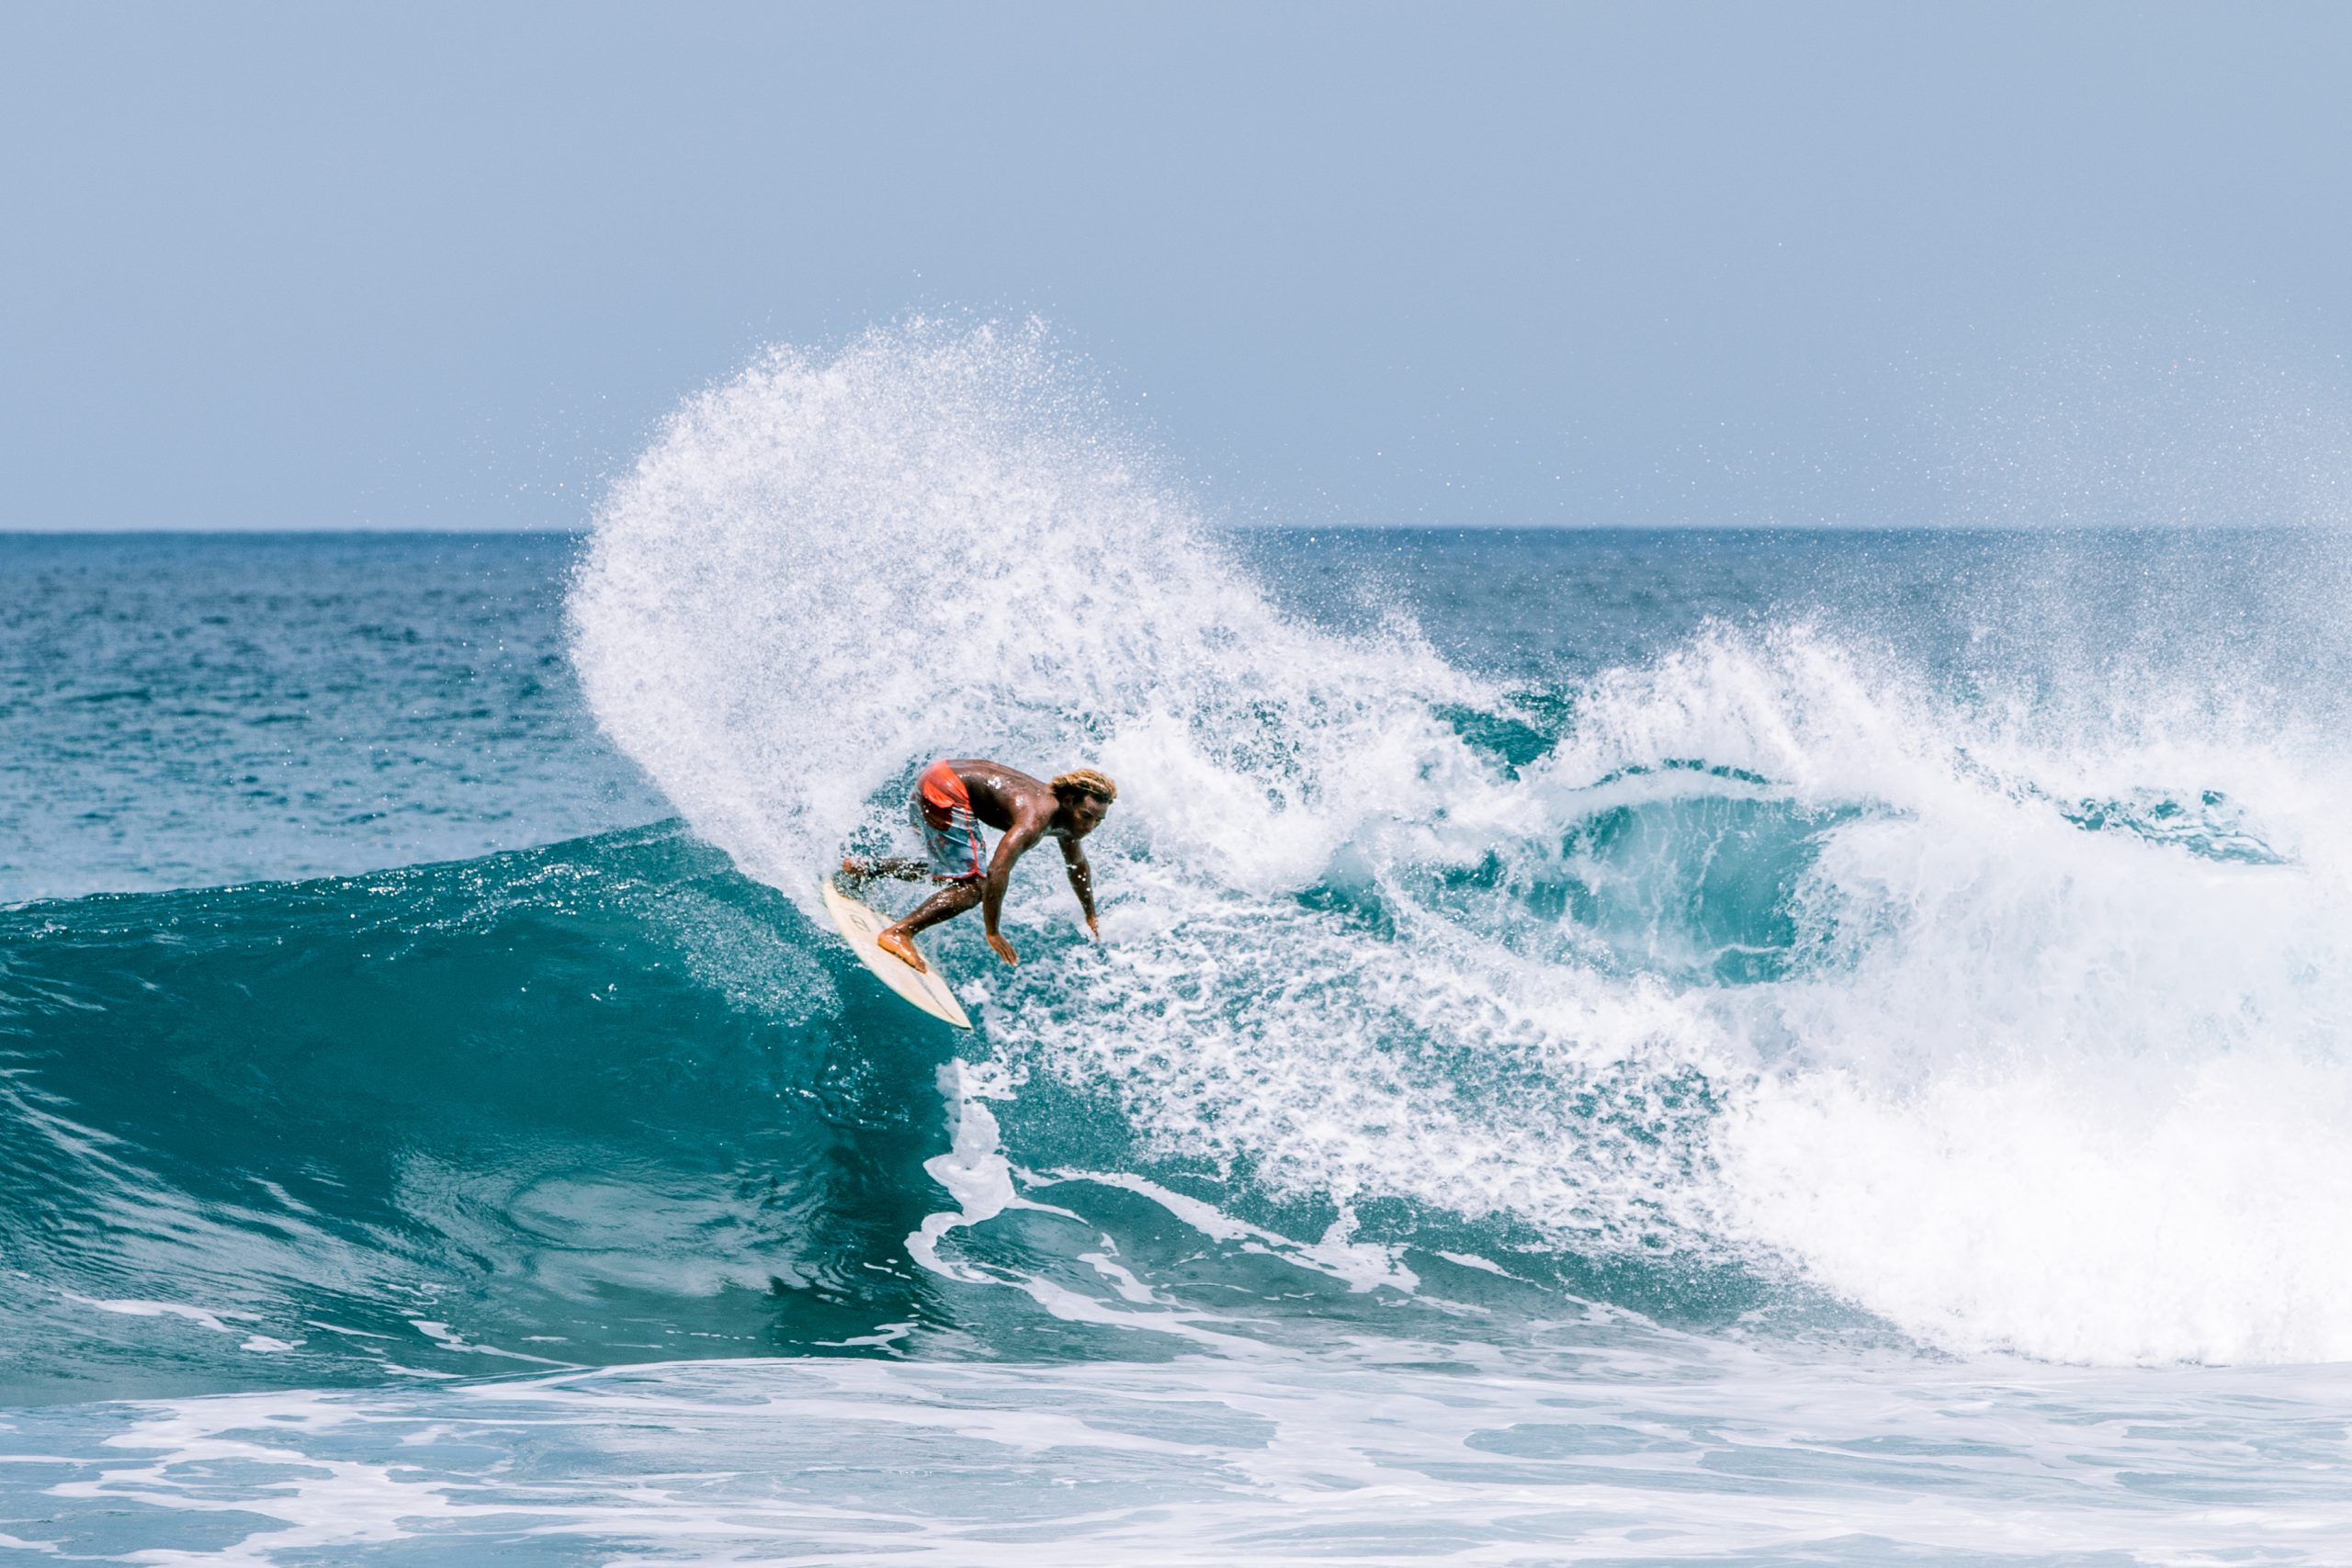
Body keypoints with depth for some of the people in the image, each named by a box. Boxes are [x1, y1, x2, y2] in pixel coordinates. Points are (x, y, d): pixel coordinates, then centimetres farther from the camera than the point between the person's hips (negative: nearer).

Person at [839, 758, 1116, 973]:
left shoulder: (1066, 817, 3)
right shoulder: (1037, 817, -26)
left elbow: (1078, 865, 24)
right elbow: (998, 870, -35)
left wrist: (1091, 918, 33)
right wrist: (992, 932, -31)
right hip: (946, 790, -10)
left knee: (953, 872, 28)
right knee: (974, 886, -16)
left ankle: (865, 869, 30)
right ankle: (899, 933, -21)